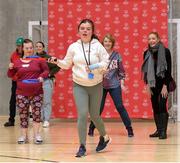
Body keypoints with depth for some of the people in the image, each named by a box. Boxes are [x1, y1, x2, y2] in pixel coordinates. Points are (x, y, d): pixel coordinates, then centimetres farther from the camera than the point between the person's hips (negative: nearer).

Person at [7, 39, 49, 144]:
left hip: (37, 93, -1)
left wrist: (42, 76, -15)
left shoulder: (39, 60, 2)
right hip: (22, 93, 1)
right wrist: (11, 68, -10)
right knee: (23, 114, 2)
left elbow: (46, 70, 5)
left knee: (37, 113, -3)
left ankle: (37, 134, 6)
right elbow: (11, 75, 11)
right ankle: (24, 135, 11)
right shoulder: (18, 62, 7)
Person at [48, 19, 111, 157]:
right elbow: (67, 64, 9)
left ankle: (104, 137, 37)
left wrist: (95, 67, -21)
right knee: (82, 114, -11)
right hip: (79, 86, 1)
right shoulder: (73, 47, -1)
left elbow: (105, 63, -5)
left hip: (96, 85, -1)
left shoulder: (98, 46, -6)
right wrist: (57, 61, -9)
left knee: (94, 115, 9)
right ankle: (82, 147, -3)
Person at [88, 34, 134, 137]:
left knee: (120, 107, -1)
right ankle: (91, 128, 18)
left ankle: (129, 128, 5)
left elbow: (121, 71, 6)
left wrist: (122, 83, 1)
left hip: (115, 85, 0)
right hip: (101, 85, 0)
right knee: (99, 108, 4)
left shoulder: (117, 55, 3)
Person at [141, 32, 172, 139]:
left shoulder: (165, 51, -10)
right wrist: (147, 85, 1)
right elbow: (145, 70, 8)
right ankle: (158, 130, 12)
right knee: (155, 107, 5)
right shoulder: (147, 53, 3)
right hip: (152, 83, 5)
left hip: (163, 83, -5)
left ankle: (163, 131, -9)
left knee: (162, 106, -11)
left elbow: (168, 69, -11)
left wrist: (165, 86, -14)